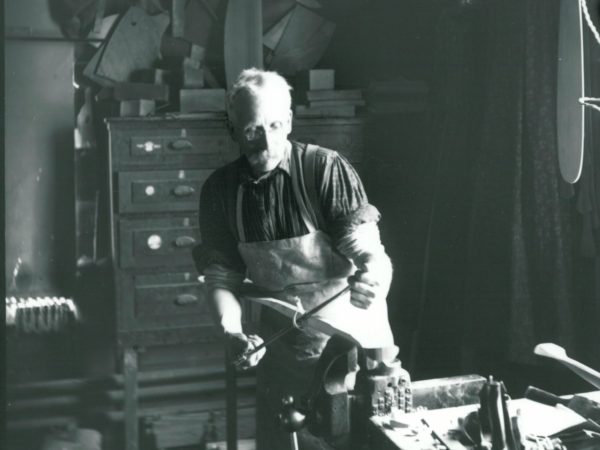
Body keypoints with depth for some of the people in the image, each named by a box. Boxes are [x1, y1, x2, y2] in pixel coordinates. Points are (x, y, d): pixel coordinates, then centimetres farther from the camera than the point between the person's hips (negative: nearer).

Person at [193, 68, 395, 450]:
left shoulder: (326, 170, -17)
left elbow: (370, 254, -21)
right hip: (282, 350, 4)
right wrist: (234, 335, -18)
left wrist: (373, 284, -43)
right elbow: (221, 278, 0)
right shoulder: (221, 190, -4)